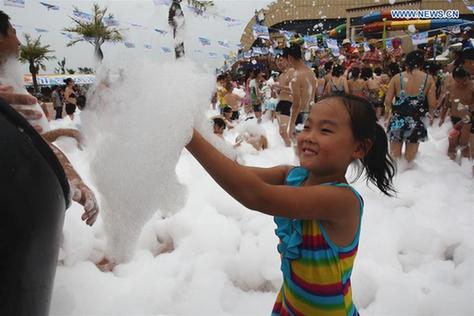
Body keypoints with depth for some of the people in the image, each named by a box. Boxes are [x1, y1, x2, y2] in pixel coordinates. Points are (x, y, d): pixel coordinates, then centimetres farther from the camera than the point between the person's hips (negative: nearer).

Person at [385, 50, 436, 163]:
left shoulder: (397, 78, -5)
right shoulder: (428, 79, -4)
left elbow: (387, 101, -6)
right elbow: (432, 104, -3)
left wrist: (390, 111, 13)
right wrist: (430, 113, 18)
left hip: (397, 120, -1)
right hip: (416, 121, 1)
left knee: (395, 153, 14)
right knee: (410, 157, 16)